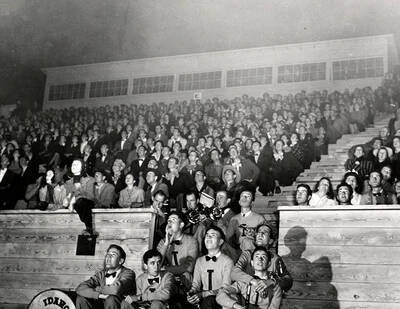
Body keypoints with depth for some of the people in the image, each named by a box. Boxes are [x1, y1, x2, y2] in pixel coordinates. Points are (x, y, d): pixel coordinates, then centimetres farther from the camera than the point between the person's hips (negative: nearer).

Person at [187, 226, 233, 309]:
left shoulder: (227, 261, -4)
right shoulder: (199, 261, 14)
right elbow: (196, 284, 12)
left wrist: (203, 294, -21)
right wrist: (192, 293, -12)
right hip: (203, 299, 5)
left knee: (208, 300, -35)